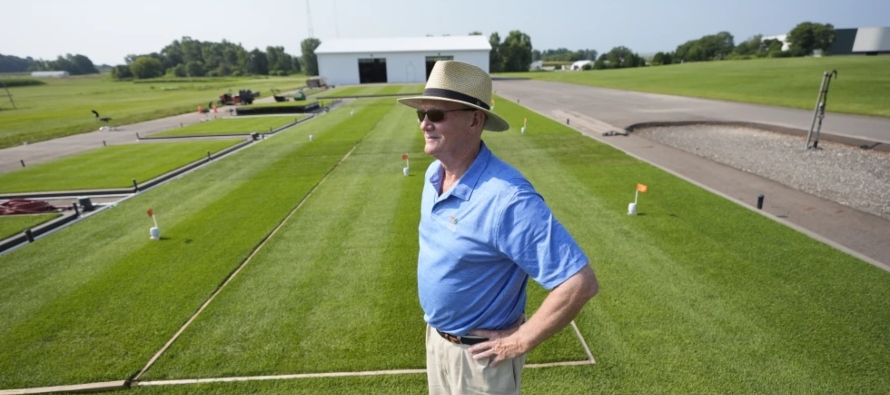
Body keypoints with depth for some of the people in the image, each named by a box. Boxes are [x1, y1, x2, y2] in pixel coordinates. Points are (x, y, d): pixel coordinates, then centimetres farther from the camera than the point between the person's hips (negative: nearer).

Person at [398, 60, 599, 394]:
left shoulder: (506, 197, -33)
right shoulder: (434, 173, -6)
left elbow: (580, 282, -31)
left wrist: (521, 341, -21)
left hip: (479, 352, -7)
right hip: (436, 336, 8)